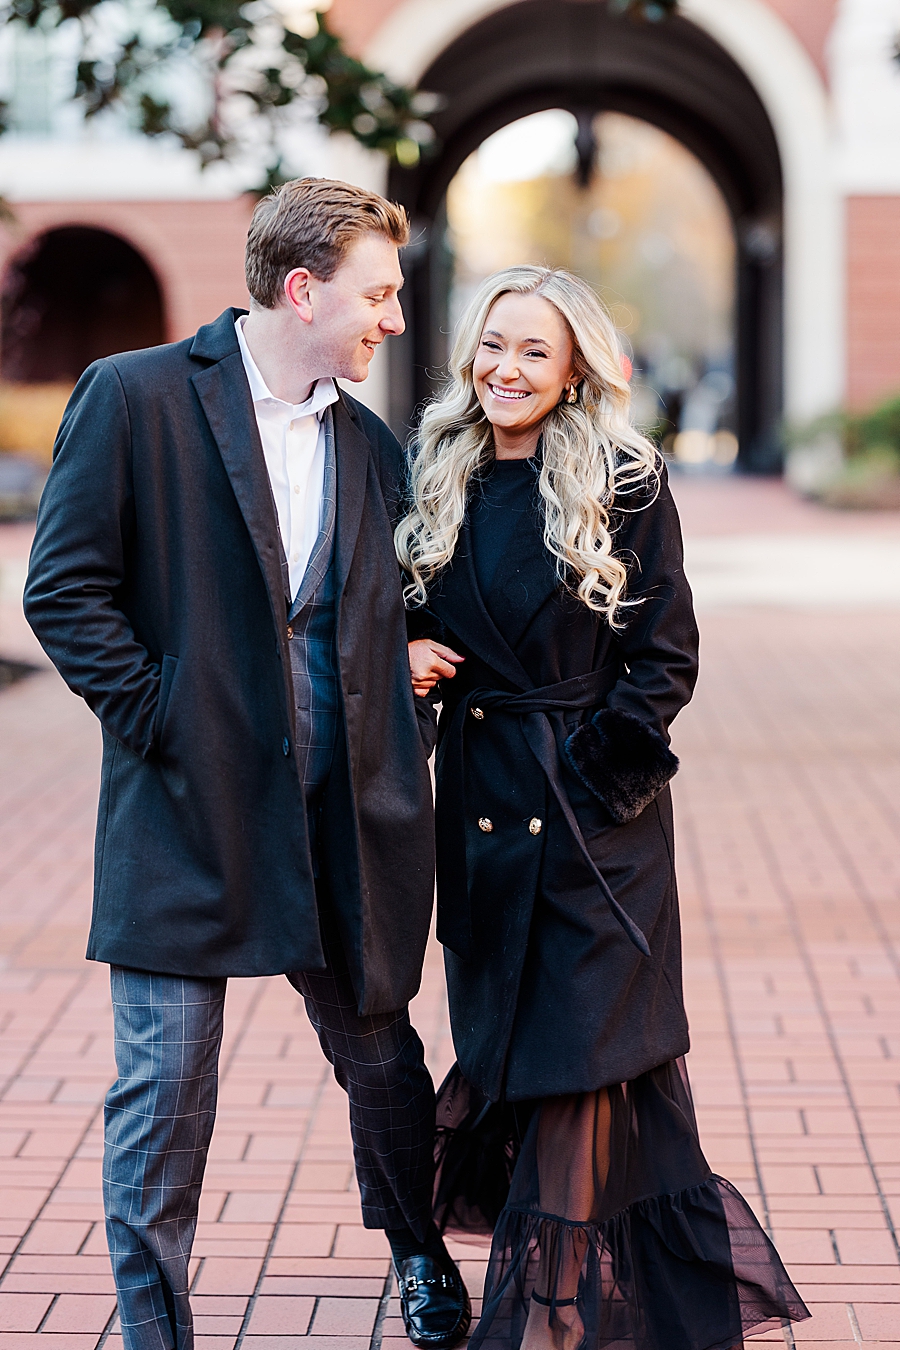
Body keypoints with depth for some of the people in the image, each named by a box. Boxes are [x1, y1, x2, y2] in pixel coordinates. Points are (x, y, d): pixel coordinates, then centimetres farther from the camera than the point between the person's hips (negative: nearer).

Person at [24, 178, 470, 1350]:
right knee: (163, 1096, 1)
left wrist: (406, 723, 3)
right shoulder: (134, 398, -5)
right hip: (188, 806, -4)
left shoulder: (371, 448, 12)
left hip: (343, 812, 5)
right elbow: (64, 591, -7)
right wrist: (158, 719, -12)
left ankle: (419, 1249, 42)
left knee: (379, 1052, 17)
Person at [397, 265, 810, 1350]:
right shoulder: (439, 484, 7)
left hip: (597, 807, -5)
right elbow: (415, 625, 18)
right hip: (483, 802, 5)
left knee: (579, 1039, -3)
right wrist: (405, 655, -4)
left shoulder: (623, 485, -6)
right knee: (506, 1037, 10)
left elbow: (667, 657, -7)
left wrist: (600, 768, -12)